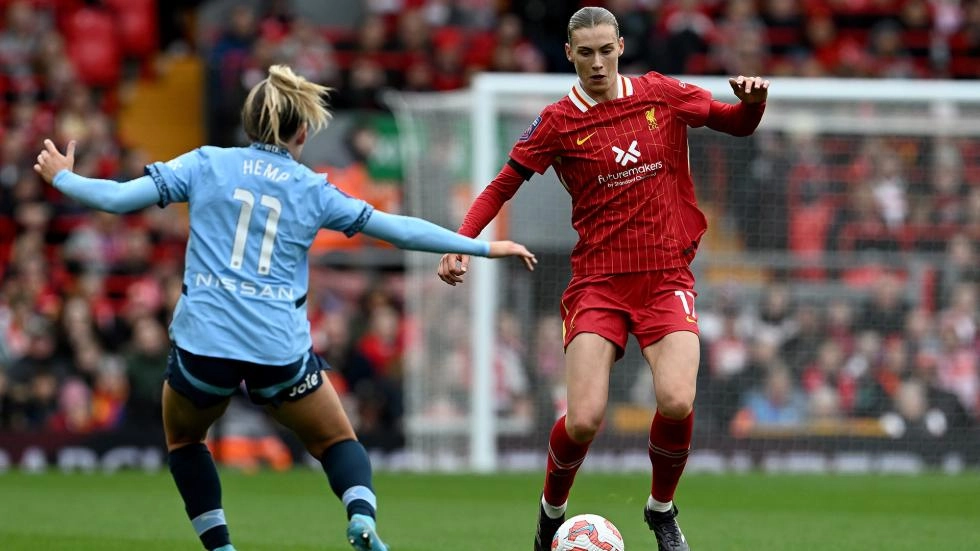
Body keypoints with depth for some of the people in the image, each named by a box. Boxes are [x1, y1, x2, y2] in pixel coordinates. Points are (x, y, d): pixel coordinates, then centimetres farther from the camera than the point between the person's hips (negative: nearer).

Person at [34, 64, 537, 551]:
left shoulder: (207, 165, 4)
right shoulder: (314, 192, 6)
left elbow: (119, 198, 2)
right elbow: (400, 230, 8)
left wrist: (61, 178, 20)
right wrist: (484, 247, 16)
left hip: (202, 343, 0)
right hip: (280, 349, 0)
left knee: (183, 439, 28)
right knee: (336, 441, 19)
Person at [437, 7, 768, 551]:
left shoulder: (662, 95, 5)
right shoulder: (558, 122, -1)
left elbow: (737, 124, 16)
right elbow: (502, 186, 3)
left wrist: (752, 100, -6)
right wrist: (462, 243, -10)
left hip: (666, 276, 1)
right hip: (598, 278, -1)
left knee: (677, 403, -21)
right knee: (583, 420, -14)